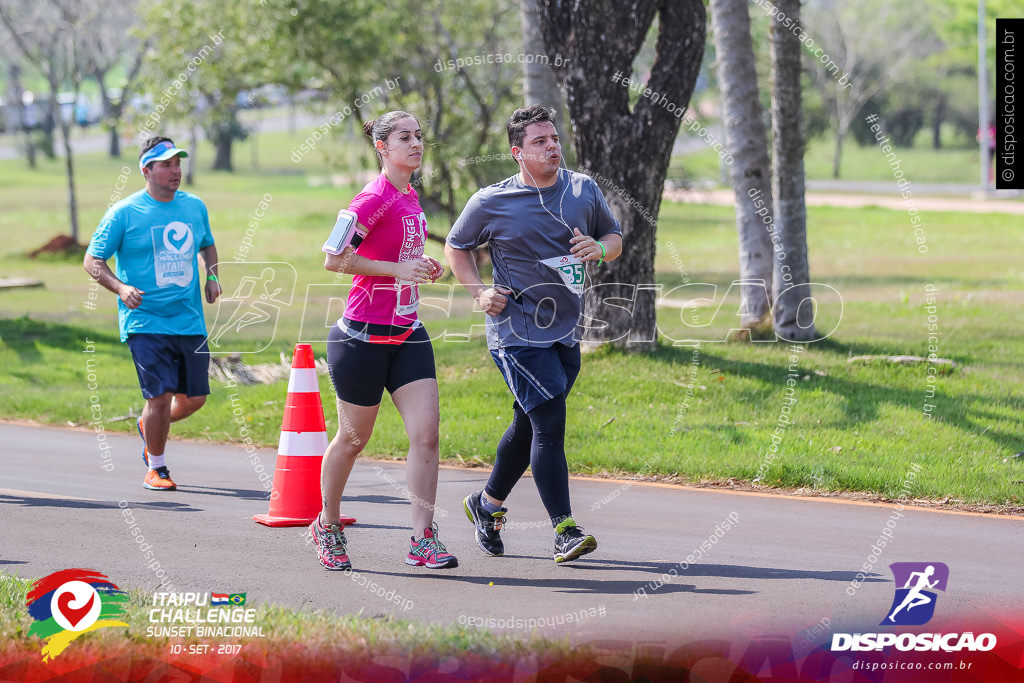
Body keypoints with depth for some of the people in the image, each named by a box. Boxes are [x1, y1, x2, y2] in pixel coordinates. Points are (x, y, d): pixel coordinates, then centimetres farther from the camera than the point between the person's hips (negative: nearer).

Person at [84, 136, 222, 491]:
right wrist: (121, 288, -19)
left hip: (190, 322, 5)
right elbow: (92, 260, -3)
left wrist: (212, 276, 10)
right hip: (146, 322, -5)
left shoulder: (195, 207, 9)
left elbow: (207, 245, 29)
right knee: (161, 396, -12)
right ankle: (156, 468, 8)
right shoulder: (124, 212, -6)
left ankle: (148, 426, 37)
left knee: (194, 399, 6)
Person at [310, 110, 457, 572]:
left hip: (407, 334, 7)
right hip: (363, 337, -7)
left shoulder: (409, 197, 11)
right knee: (353, 438, 7)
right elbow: (334, 259, -21)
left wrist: (423, 268, 9)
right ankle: (328, 525, 29)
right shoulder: (376, 198, -16)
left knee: (426, 433, -6)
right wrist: (399, 269, -23)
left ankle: (423, 540, -4)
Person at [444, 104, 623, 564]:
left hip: (566, 331, 5)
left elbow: (615, 237, 16)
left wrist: (600, 249, -7)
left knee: (529, 425, 16)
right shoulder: (491, 202, -6)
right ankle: (565, 531, -13)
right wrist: (479, 291, -7)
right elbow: (456, 247, 8)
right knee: (549, 424, -14)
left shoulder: (584, 190, 4)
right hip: (517, 332, -5)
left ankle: (487, 504, 37)